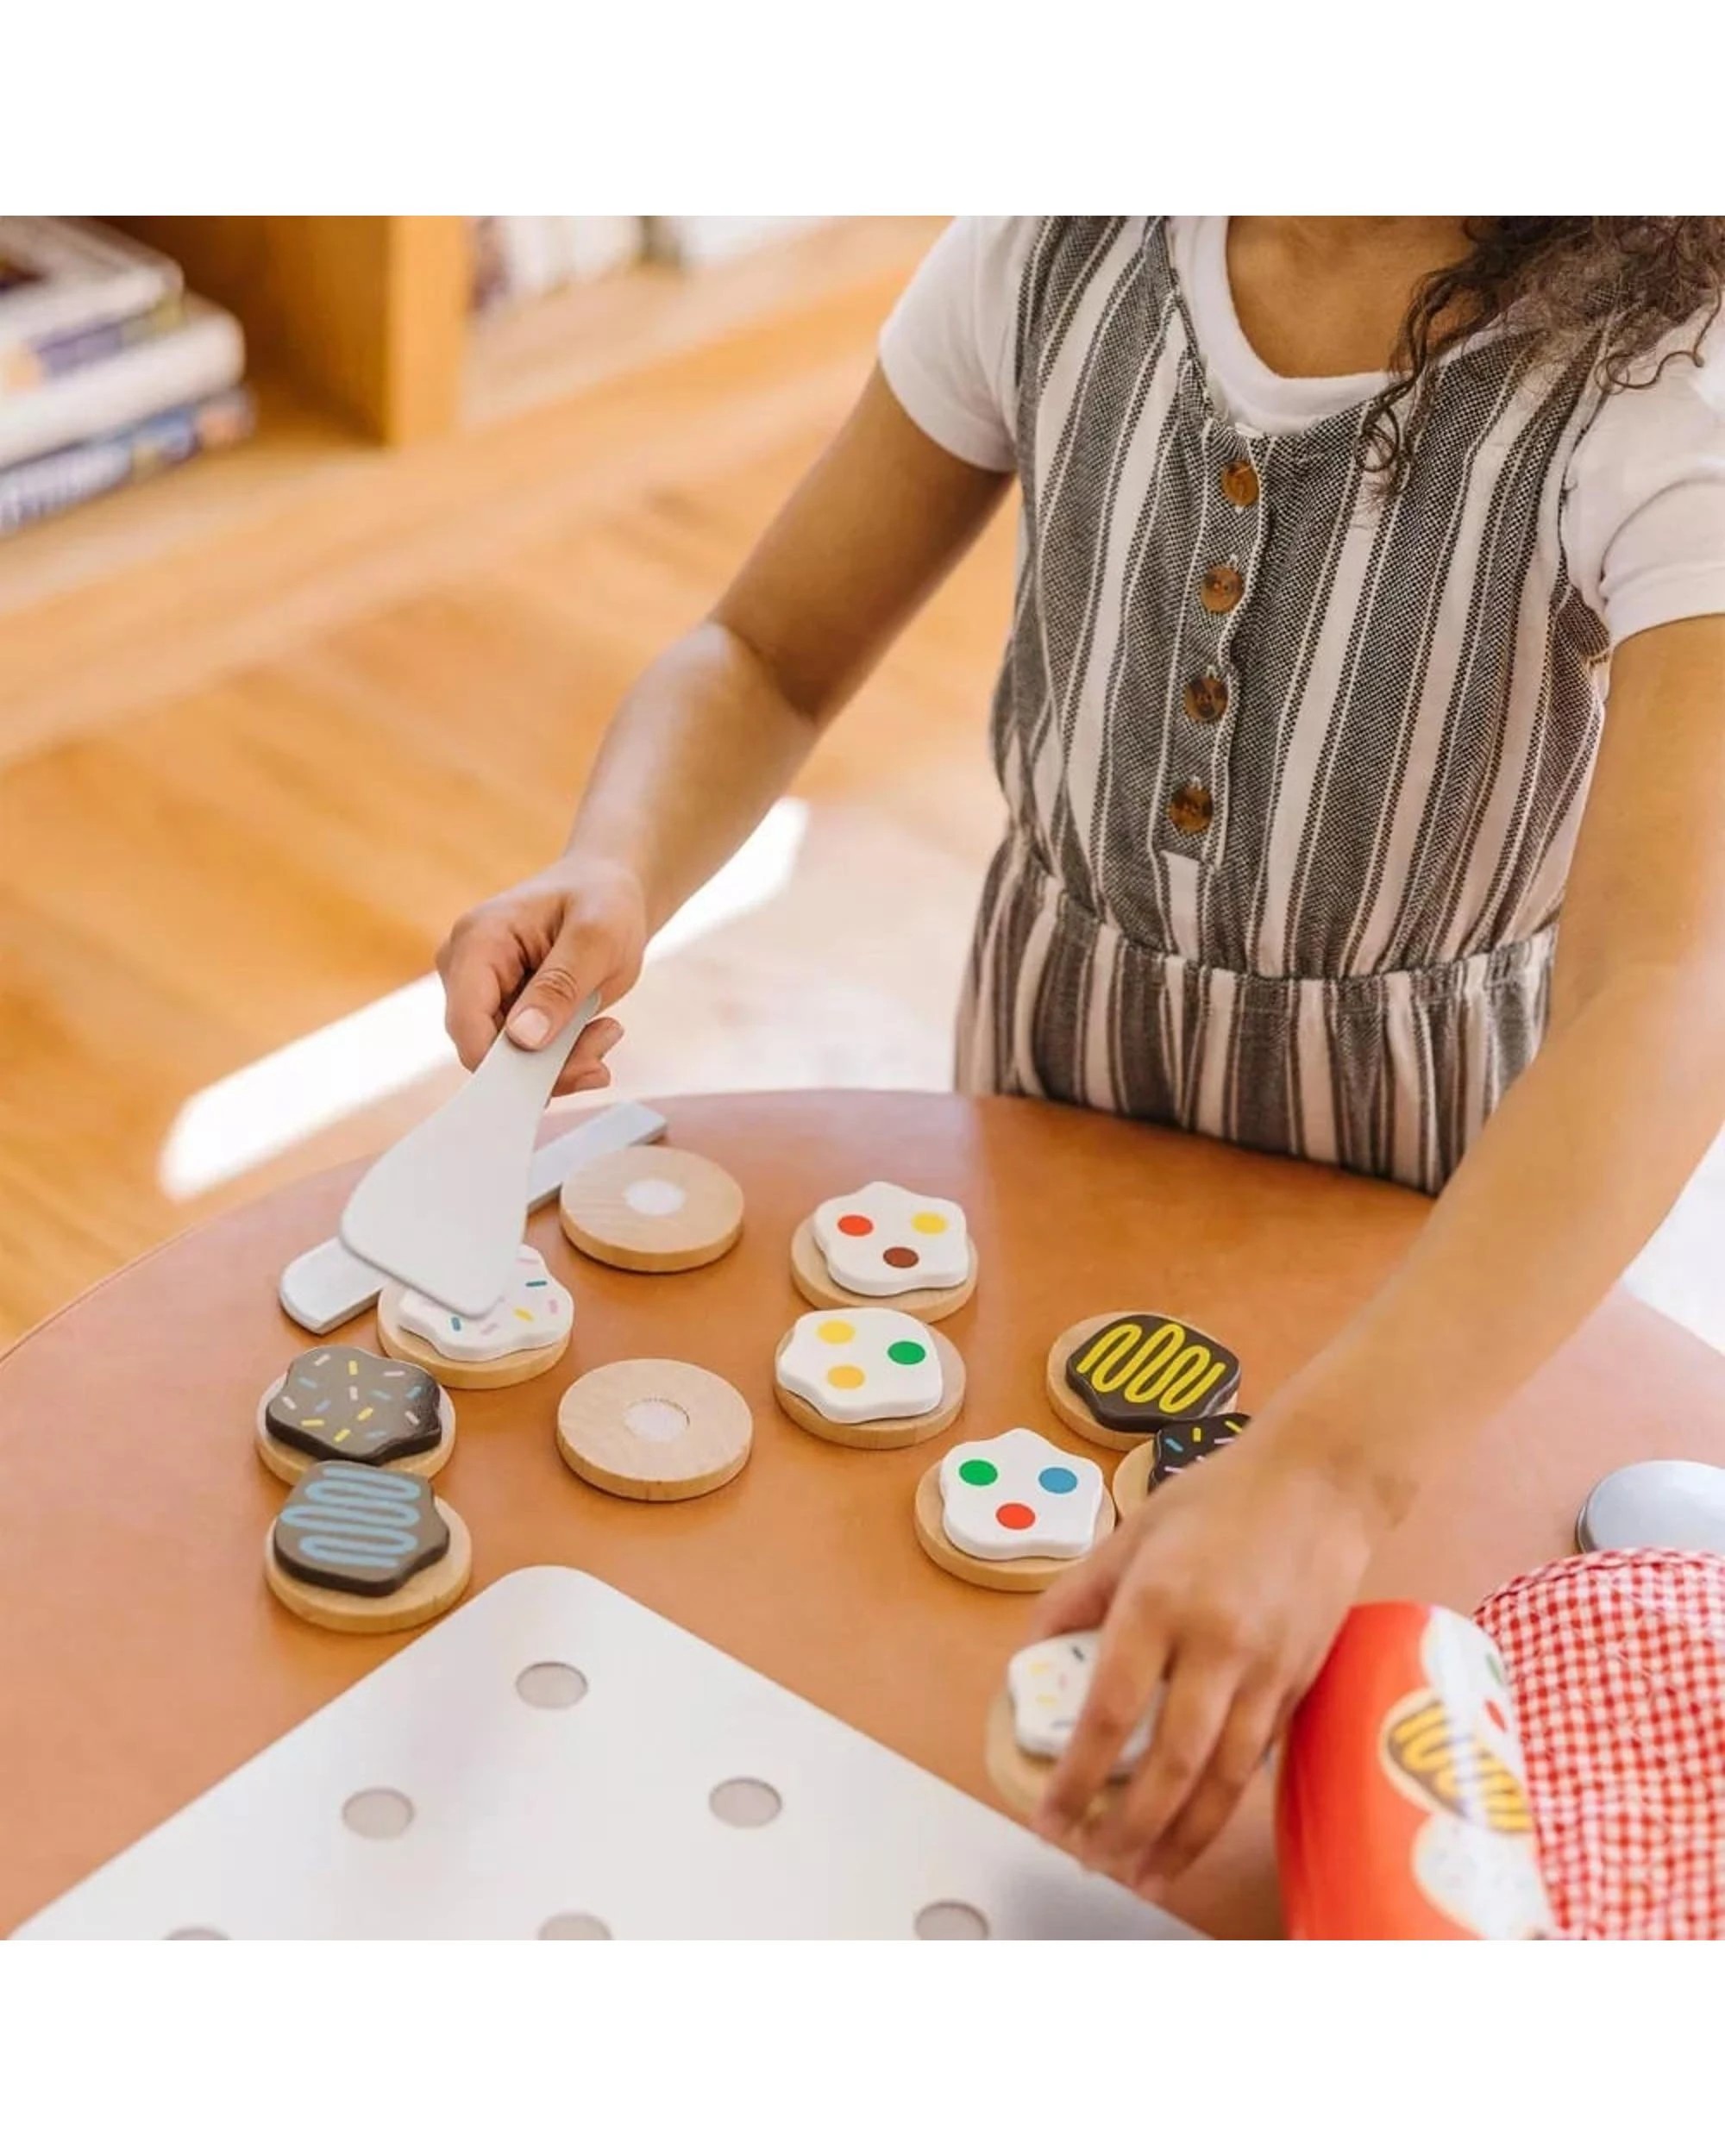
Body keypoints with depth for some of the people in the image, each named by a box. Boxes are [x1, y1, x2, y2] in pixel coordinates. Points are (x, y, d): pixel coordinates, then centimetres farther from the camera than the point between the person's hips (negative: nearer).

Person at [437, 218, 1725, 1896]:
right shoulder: (1058, 248, -14)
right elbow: (768, 656, -5)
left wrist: (1325, 1476, -55)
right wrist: (611, 876, -29)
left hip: (1442, 1193, -3)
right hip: (1052, 1075, 3)